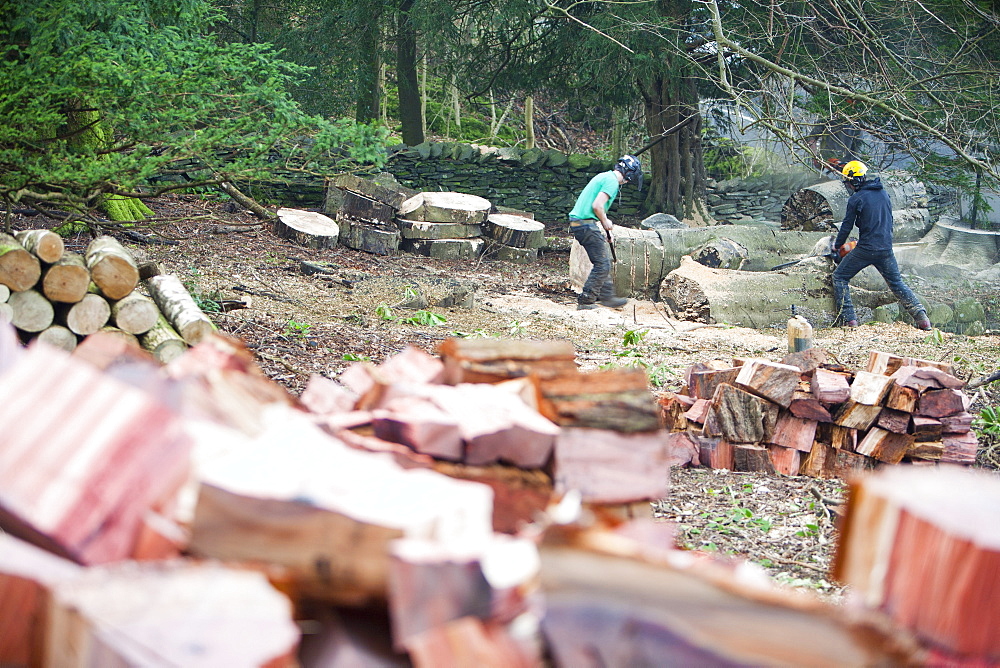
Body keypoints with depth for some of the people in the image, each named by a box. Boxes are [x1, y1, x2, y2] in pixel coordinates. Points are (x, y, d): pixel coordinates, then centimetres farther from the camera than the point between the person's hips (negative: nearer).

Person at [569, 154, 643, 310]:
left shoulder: (605, 176, 19)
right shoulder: (612, 181, -12)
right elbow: (597, 206, -22)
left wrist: (605, 232, 22)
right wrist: (606, 222, -4)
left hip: (578, 222, 10)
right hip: (588, 225, -10)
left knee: (603, 262, 18)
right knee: (602, 265, -4)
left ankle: (607, 295, 23)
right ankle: (585, 301, -2)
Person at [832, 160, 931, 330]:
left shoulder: (856, 199, -10)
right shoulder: (883, 193, 8)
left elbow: (847, 226, -4)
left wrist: (837, 246, 12)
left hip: (865, 250, -6)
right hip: (886, 249, 6)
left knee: (840, 277, 9)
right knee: (897, 283, 18)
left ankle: (848, 318, 0)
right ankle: (921, 317, 8)